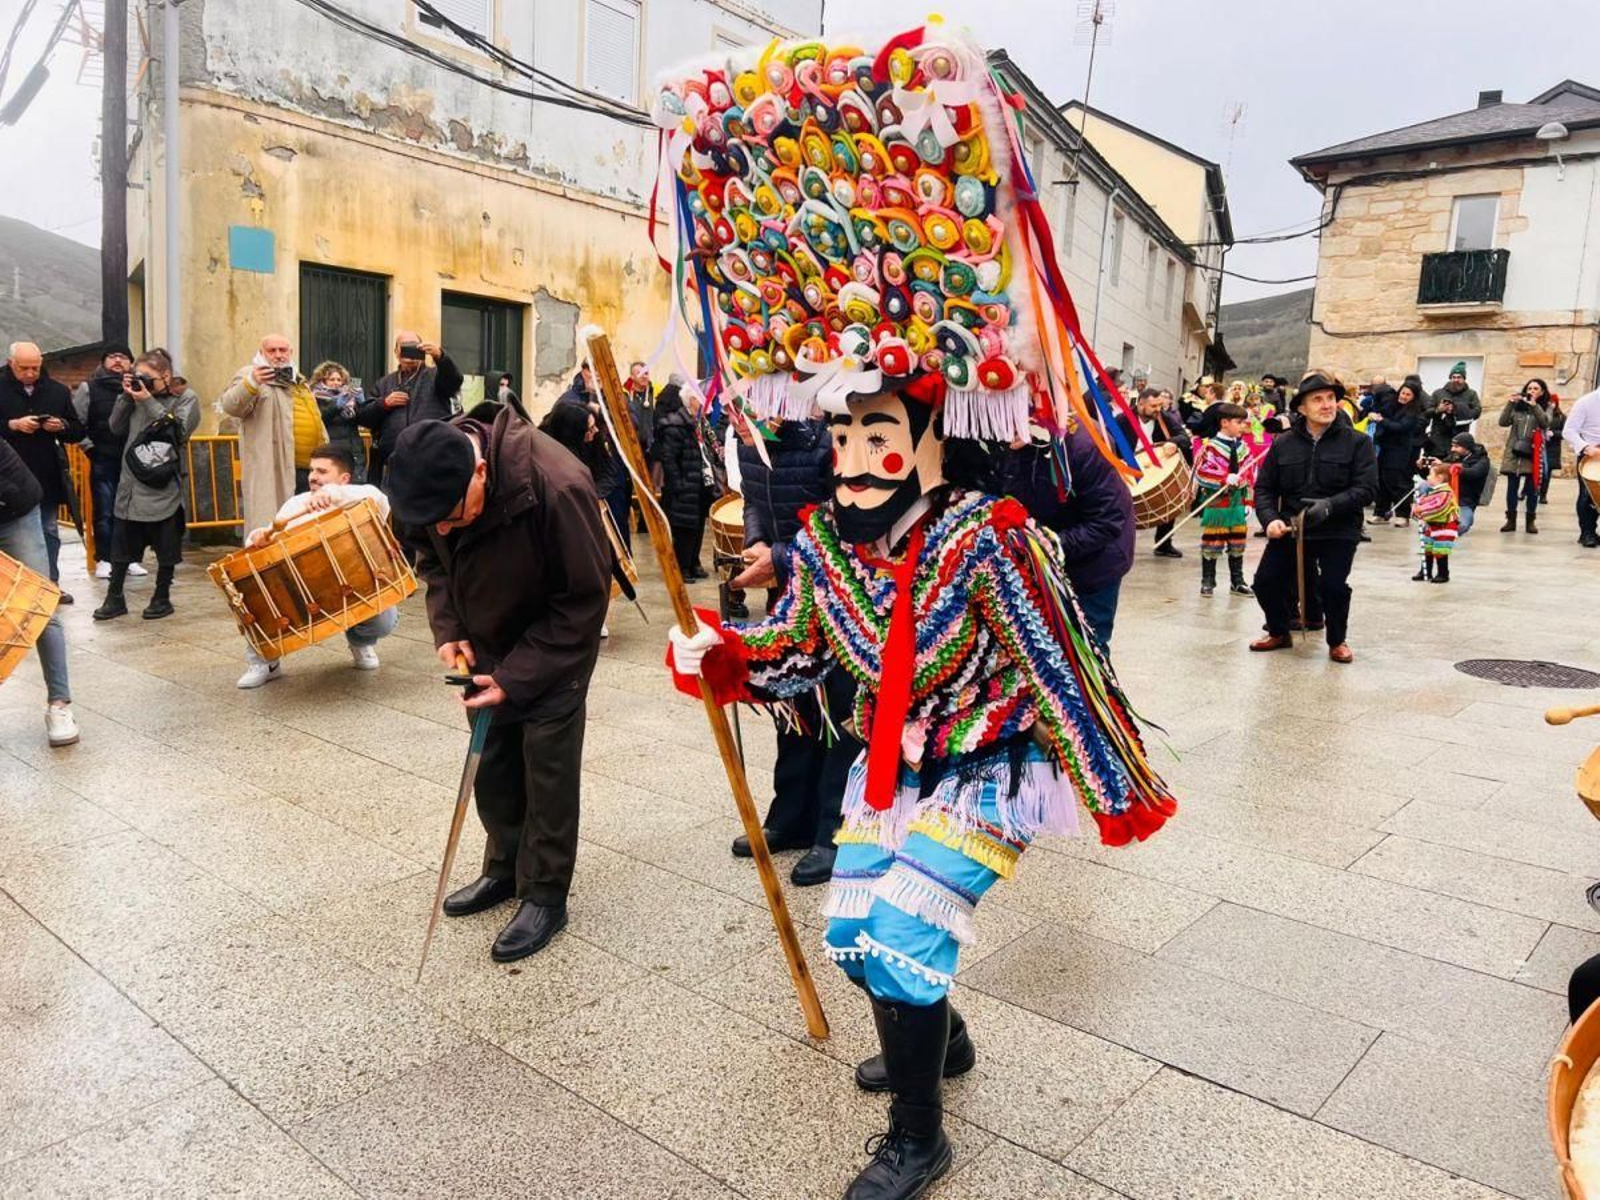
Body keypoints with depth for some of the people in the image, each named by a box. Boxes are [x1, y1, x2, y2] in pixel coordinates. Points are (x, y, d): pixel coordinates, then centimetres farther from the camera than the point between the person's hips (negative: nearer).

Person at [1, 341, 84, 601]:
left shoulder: (57, 391, 5)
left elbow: (79, 431, 7)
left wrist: (62, 426, -12)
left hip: (48, 476, 2)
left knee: (49, 532, 10)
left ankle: (50, 584, 18)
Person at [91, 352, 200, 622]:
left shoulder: (186, 398, 1)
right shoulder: (138, 396, 10)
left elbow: (179, 431, -13)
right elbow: (116, 429, 8)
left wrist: (149, 402, -13)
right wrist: (126, 397, -1)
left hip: (165, 486, -4)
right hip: (132, 483, 4)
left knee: (166, 546, 5)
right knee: (121, 540, 8)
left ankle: (162, 598, 17)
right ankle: (114, 598, 17)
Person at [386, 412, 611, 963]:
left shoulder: (556, 485, -36)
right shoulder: (431, 482, -18)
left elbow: (585, 598, -25)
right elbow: (431, 559, 4)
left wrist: (517, 677, -24)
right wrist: (448, 628, -10)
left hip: (555, 645, -6)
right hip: (487, 642, 6)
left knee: (547, 766, -4)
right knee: (490, 764, 12)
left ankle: (545, 897, 12)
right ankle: (505, 869, 32)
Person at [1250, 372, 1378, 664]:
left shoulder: (1357, 442, -2)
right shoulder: (1283, 444, 5)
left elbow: (1366, 489, -9)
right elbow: (1264, 487, 8)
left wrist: (1330, 506, -24)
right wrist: (1270, 519, -10)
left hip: (1338, 531, -3)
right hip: (1290, 528, 3)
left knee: (1332, 585, -18)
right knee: (1266, 580, -6)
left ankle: (1337, 641, 12)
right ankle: (1278, 633, 24)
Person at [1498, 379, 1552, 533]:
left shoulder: (1546, 408, 6)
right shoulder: (1517, 406, 8)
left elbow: (1545, 423, -12)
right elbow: (1503, 422, -2)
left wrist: (1534, 405, -19)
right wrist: (1510, 404, -12)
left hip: (1533, 453, -1)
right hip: (1514, 451, 1)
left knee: (1532, 488, 2)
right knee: (1512, 487, 3)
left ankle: (1531, 521, 9)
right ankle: (1511, 520, 10)